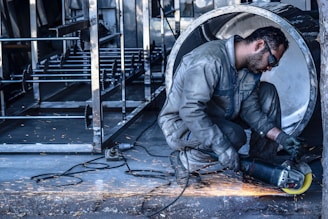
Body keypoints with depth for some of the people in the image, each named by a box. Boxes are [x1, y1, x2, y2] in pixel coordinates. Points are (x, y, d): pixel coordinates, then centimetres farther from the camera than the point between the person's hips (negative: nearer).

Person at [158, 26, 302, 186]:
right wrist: (222, 147, -40)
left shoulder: (250, 69, -1)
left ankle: (264, 161, 1)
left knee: (268, 92, -1)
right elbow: (190, 110, -36)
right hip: (181, 124, -9)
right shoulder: (209, 60, -30)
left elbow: (250, 109, 0)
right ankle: (185, 159, -14)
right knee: (234, 136, -36)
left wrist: (279, 135, -13)